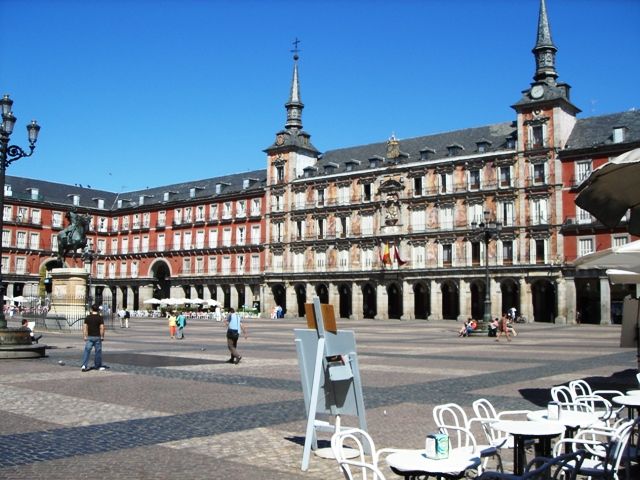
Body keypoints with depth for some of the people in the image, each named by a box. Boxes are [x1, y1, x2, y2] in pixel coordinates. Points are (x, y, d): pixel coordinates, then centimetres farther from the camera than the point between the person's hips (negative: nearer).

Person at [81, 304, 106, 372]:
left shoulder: (88, 317, 2)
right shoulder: (100, 317, -6)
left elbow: (84, 327, 0)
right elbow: (102, 328, -12)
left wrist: (85, 336, 6)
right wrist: (102, 337, -4)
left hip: (89, 337, 2)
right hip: (97, 337, -2)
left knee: (87, 351, 2)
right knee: (98, 351, 8)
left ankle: (84, 365, -11)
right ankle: (98, 366, 17)